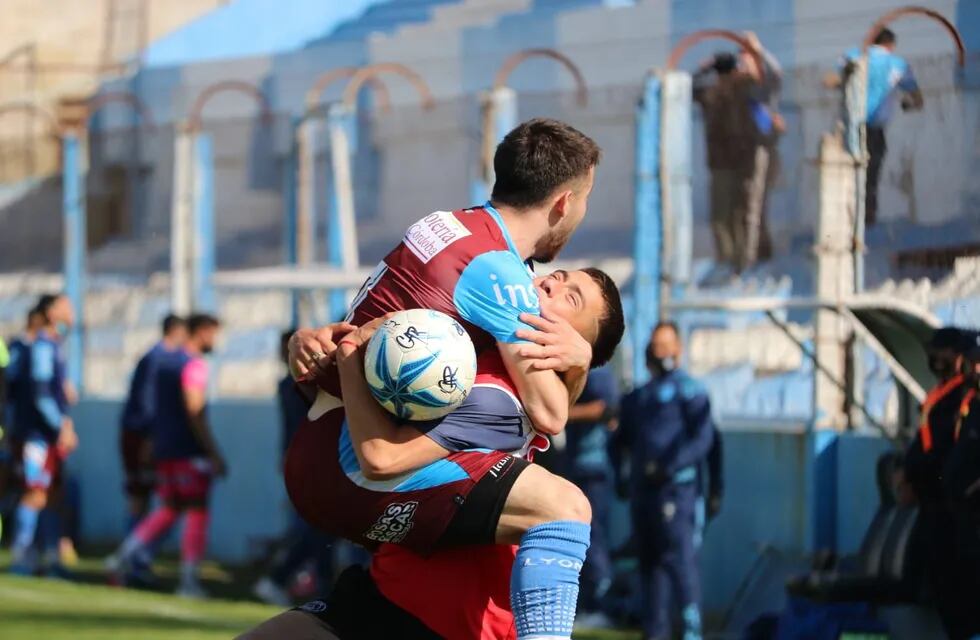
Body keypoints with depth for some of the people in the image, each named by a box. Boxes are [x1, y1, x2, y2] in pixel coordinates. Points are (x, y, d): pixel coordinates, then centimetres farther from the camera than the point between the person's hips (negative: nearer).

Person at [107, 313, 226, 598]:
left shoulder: (165, 362, 16)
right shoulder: (194, 365, -11)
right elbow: (195, 412, -19)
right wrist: (213, 454, -20)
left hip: (163, 447, 8)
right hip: (189, 452, -8)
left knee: (169, 508, 15)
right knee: (197, 511, -3)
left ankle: (124, 555, 3)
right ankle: (189, 580, -6)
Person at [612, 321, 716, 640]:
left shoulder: (688, 390, 0)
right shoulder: (637, 396, 22)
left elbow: (702, 439, -9)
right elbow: (621, 439, 27)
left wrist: (671, 467, -19)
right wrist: (620, 473, 10)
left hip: (675, 486, -7)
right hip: (641, 488, 7)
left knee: (679, 557, -15)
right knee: (649, 561, 9)